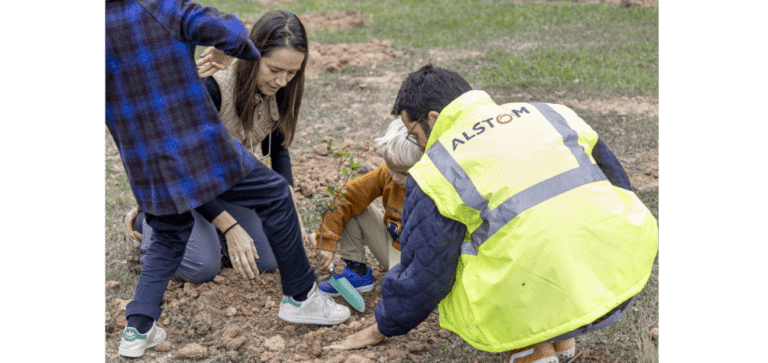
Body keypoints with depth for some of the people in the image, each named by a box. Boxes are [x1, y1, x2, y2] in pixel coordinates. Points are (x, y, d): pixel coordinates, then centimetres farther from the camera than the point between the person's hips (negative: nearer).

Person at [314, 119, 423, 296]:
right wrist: (328, 242, -14)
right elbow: (345, 196, -9)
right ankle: (358, 272, 3)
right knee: (350, 207, -7)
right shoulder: (387, 175, -11)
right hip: (391, 246, 6)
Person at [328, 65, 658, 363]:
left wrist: (381, 329, 25)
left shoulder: (436, 171, 0)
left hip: (556, 300, -6)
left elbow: (422, 274, 7)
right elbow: (617, 183, 25)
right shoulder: (550, 114, 15)